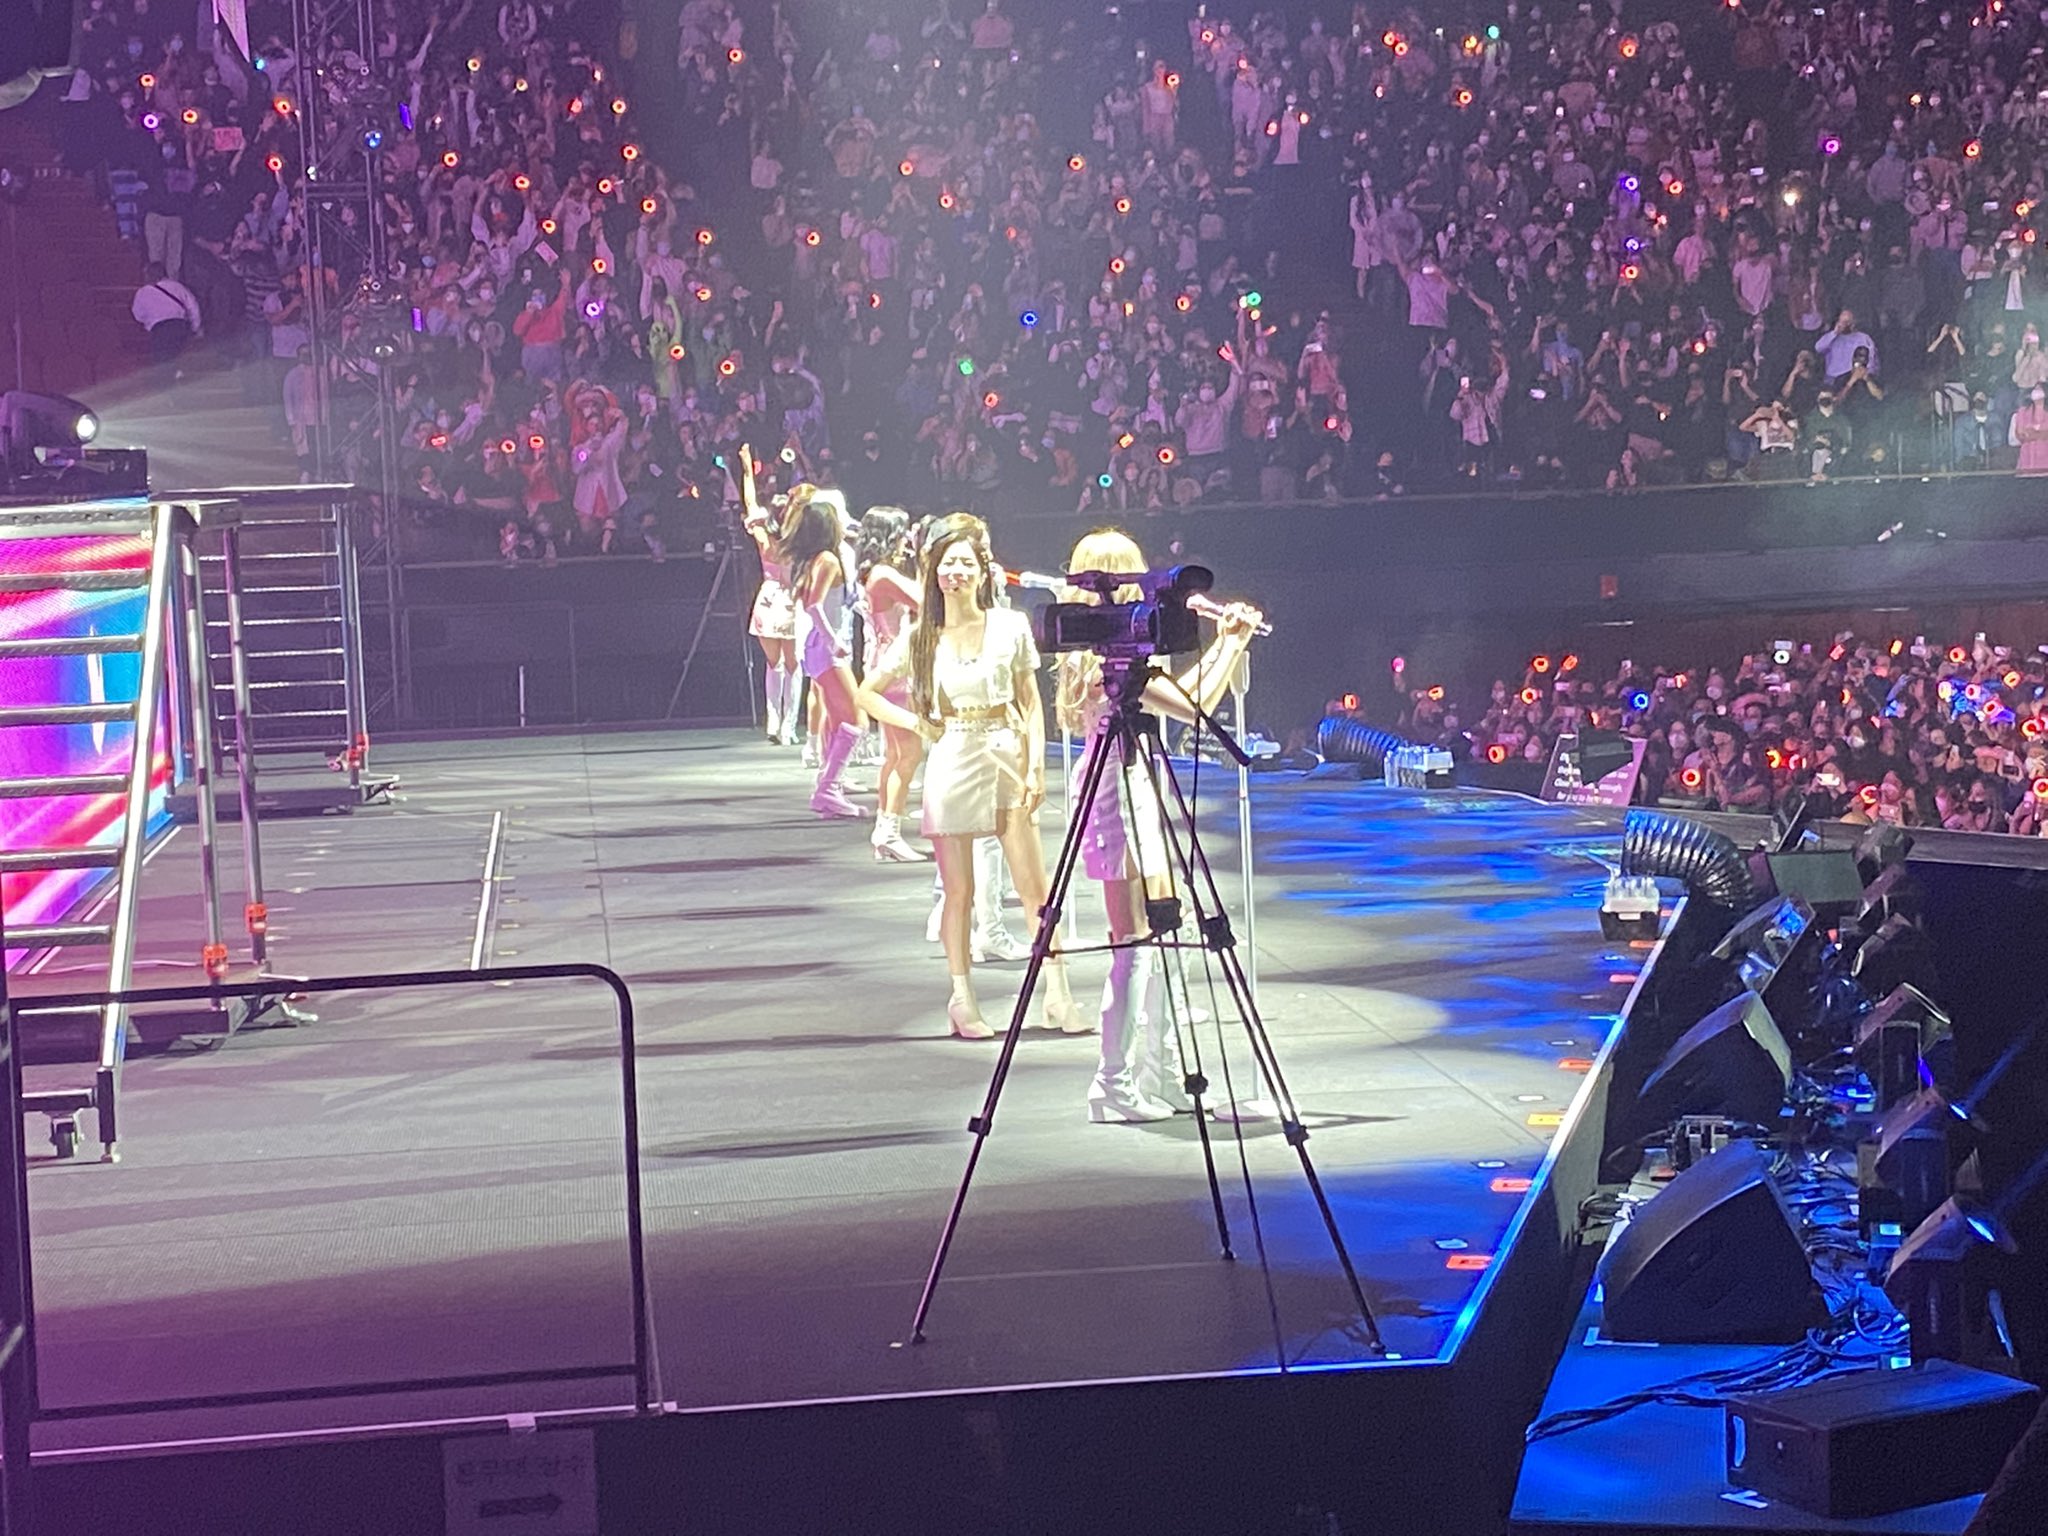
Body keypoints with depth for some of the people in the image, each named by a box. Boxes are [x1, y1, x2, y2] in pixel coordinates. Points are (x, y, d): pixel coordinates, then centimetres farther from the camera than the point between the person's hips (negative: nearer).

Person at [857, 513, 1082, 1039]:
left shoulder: (1011, 626, 3)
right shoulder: (921, 636, 3)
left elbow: (1031, 703, 6)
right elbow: (868, 694, 12)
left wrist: (1035, 764, -4)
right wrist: (917, 723, 1)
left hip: (1007, 759, 0)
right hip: (952, 765, 0)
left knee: (1036, 886, -3)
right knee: (959, 892, 4)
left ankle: (1058, 996, 2)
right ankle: (962, 1000, 13)